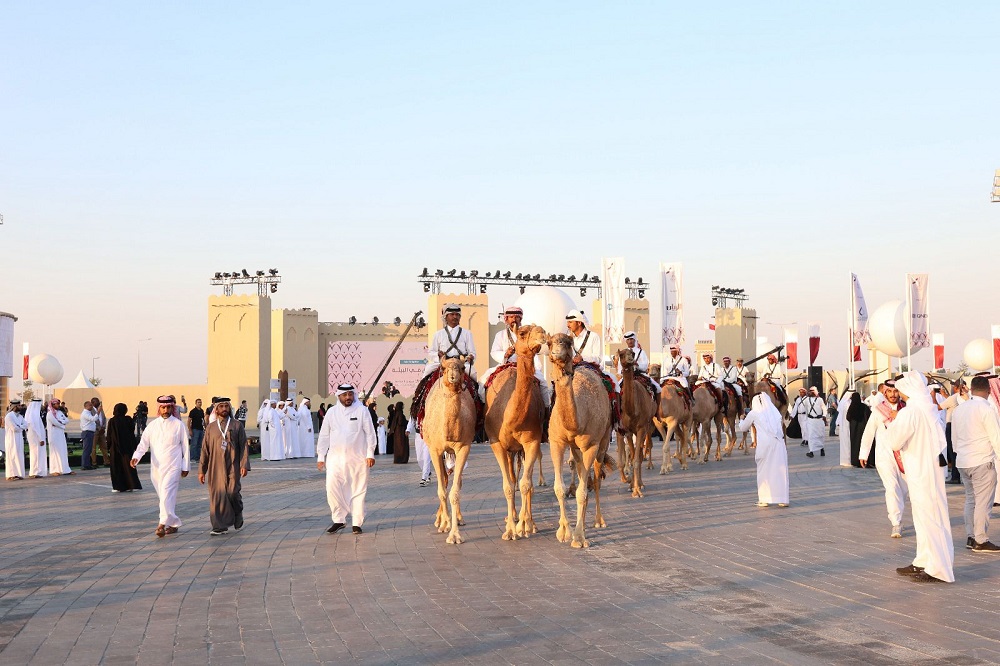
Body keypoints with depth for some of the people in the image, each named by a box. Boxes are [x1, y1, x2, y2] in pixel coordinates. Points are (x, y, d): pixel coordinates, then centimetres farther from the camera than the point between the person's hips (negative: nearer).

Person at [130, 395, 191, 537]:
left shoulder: (179, 425, 1)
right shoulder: (152, 425, 8)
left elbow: (185, 447, 4)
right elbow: (144, 443, 0)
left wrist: (185, 467, 3)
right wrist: (136, 457, -18)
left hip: (172, 466, -4)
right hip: (156, 467, 4)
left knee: (167, 494, -18)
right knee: (164, 496, 11)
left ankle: (163, 524, -26)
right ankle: (173, 524, 23)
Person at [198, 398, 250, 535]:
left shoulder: (237, 425, 4)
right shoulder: (211, 427, 10)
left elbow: (244, 446, 1)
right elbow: (205, 450, 10)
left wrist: (244, 465, -8)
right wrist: (201, 470, 7)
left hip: (232, 467, -2)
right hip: (215, 467, 2)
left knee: (233, 493, -4)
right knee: (217, 496, -2)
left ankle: (238, 519, 24)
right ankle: (220, 526, 4)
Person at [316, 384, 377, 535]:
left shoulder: (361, 410, 1)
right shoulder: (332, 412, 8)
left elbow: (370, 433, 1)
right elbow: (324, 435, 11)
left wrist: (370, 454, -5)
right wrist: (321, 457, 8)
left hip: (358, 459, -2)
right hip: (335, 458, 2)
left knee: (358, 491, 2)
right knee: (332, 488, -7)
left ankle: (357, 523, 12)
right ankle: (339, 520, 9)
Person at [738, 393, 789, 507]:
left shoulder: (754, 413, 9)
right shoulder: (775, 412, 17)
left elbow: (743, 428, 21)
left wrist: (742, 420, 43)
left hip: (764, 444, -3)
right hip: (778, 442, 3)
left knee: (764, 470, 7)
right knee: (780, 470, 6)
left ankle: (764, 499, 8)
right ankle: (783, 499, 5)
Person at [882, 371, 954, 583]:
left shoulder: (909, 412, -20)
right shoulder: (930, 408, 7)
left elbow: (894, 442, -17)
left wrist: (889, 424, -1)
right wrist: (896, 421, 15)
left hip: (920, 473, -9)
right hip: (930, 468, 9)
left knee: (928, 516, -3)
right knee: (924, 516, 16)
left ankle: (939, 568, 3)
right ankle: (923, 562, 26)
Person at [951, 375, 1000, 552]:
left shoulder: (958, 409, 8)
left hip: (963, 461, 7)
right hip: (983, 461, -7)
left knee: (970, 499, 15)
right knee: (983, 502, -2)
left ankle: (970, 537, 17)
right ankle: (980, 541, -1)